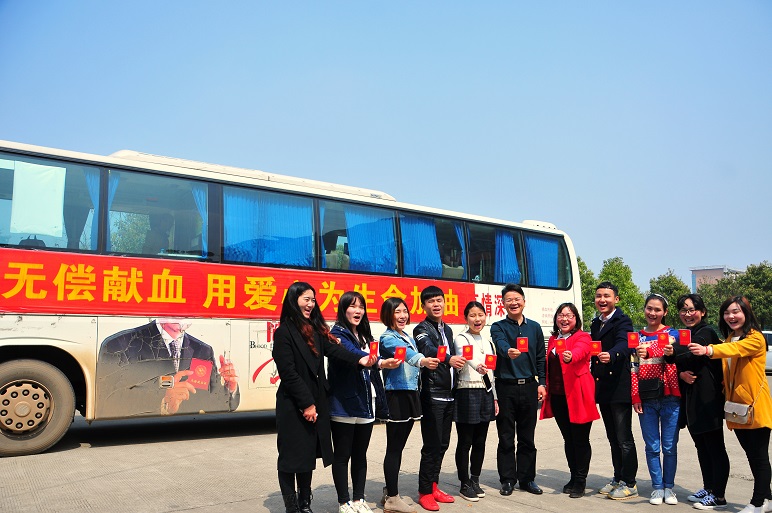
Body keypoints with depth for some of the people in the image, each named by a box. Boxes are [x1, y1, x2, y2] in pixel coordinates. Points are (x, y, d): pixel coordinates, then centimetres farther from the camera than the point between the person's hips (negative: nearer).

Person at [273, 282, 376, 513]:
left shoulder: (315, 329, 10)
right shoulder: (284, 332, -11)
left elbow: (333, 348, -4)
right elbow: (288, 373, -16)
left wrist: (359, 360, -21)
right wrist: (306, 403, -16)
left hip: (315, 403, 7)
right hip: (293, 406, -7)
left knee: (308, 454, 14)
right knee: (291, 456, 3)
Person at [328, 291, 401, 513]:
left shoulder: (364, 336, 14)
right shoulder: (338, 334, -9)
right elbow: (353, 356, -29)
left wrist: (381, 403, 12)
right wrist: (380, 362, -45)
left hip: (365, 406, 7)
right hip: (344, 407, -7)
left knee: (360, 455, 15)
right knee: (342, 456, 4)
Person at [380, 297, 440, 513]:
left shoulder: (409, 338, 15)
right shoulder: (388, 338, -12)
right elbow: (403, 352, -34)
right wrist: (422, 360, -50)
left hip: (410, 394, 8)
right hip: (395, 395, -8)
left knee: (398, 446, 14)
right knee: (394, 447, -3)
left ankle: (389, 491, 26)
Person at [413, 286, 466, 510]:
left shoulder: (448, 330, 17)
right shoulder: (422, 329, -7)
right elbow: (429, 351, -28)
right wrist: (448, 359, -46)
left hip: (448, 394, 7)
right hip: (432, 395, -7)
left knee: (442, 444, 12)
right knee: (432, 445, -4)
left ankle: (433, 486, 25)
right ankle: (425, 492, 8)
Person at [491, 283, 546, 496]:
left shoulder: (534, 327, 11)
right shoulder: (498, 327, 1)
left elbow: (541, 358, 13)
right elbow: (501, 345, -21)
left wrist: (541, 383, 4)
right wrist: (509, 351, -43)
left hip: (529, 386, 3)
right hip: (506, 387, -2)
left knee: (527, 437, 10)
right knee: (506, 438, 4)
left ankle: (527, 478, 22)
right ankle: (507, 480, 14)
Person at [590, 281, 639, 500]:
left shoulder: (622, 322, -9)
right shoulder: (595, 324, 15)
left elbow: (622, 344, -29)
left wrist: (610, 355, -49)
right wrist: (593, 381, 14)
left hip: (619, 388, -8)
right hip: (602, 389, 8)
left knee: (624, 439, -1)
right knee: (613, 438, 17)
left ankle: (629, 484, 10)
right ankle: (618, 478, 27)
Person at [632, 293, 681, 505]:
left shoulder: (672, 333, 2)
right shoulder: (637, 337, 10)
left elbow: (667, 348, -20)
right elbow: (634, 369, 8)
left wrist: (648, 351, -40)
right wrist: (635, 397, 0)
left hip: (669, 396, -2)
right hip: (646, 398, 2)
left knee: (669, 446, 4)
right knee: (652, 447, 6)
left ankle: (669, 487, 18)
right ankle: (657, 487, 17)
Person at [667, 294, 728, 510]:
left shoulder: (706, 333, -8)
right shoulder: (682, 335, 16)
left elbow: (695, 357, -24)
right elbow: (675, 364, 12)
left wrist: (673, 354, -33)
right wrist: (681, 373, -8)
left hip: (707, 398, -8)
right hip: (690, 397, 8)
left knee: (714, 447, -2)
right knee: (701, 446, 15)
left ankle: (718, 496, 3)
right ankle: (708, 488, 25)